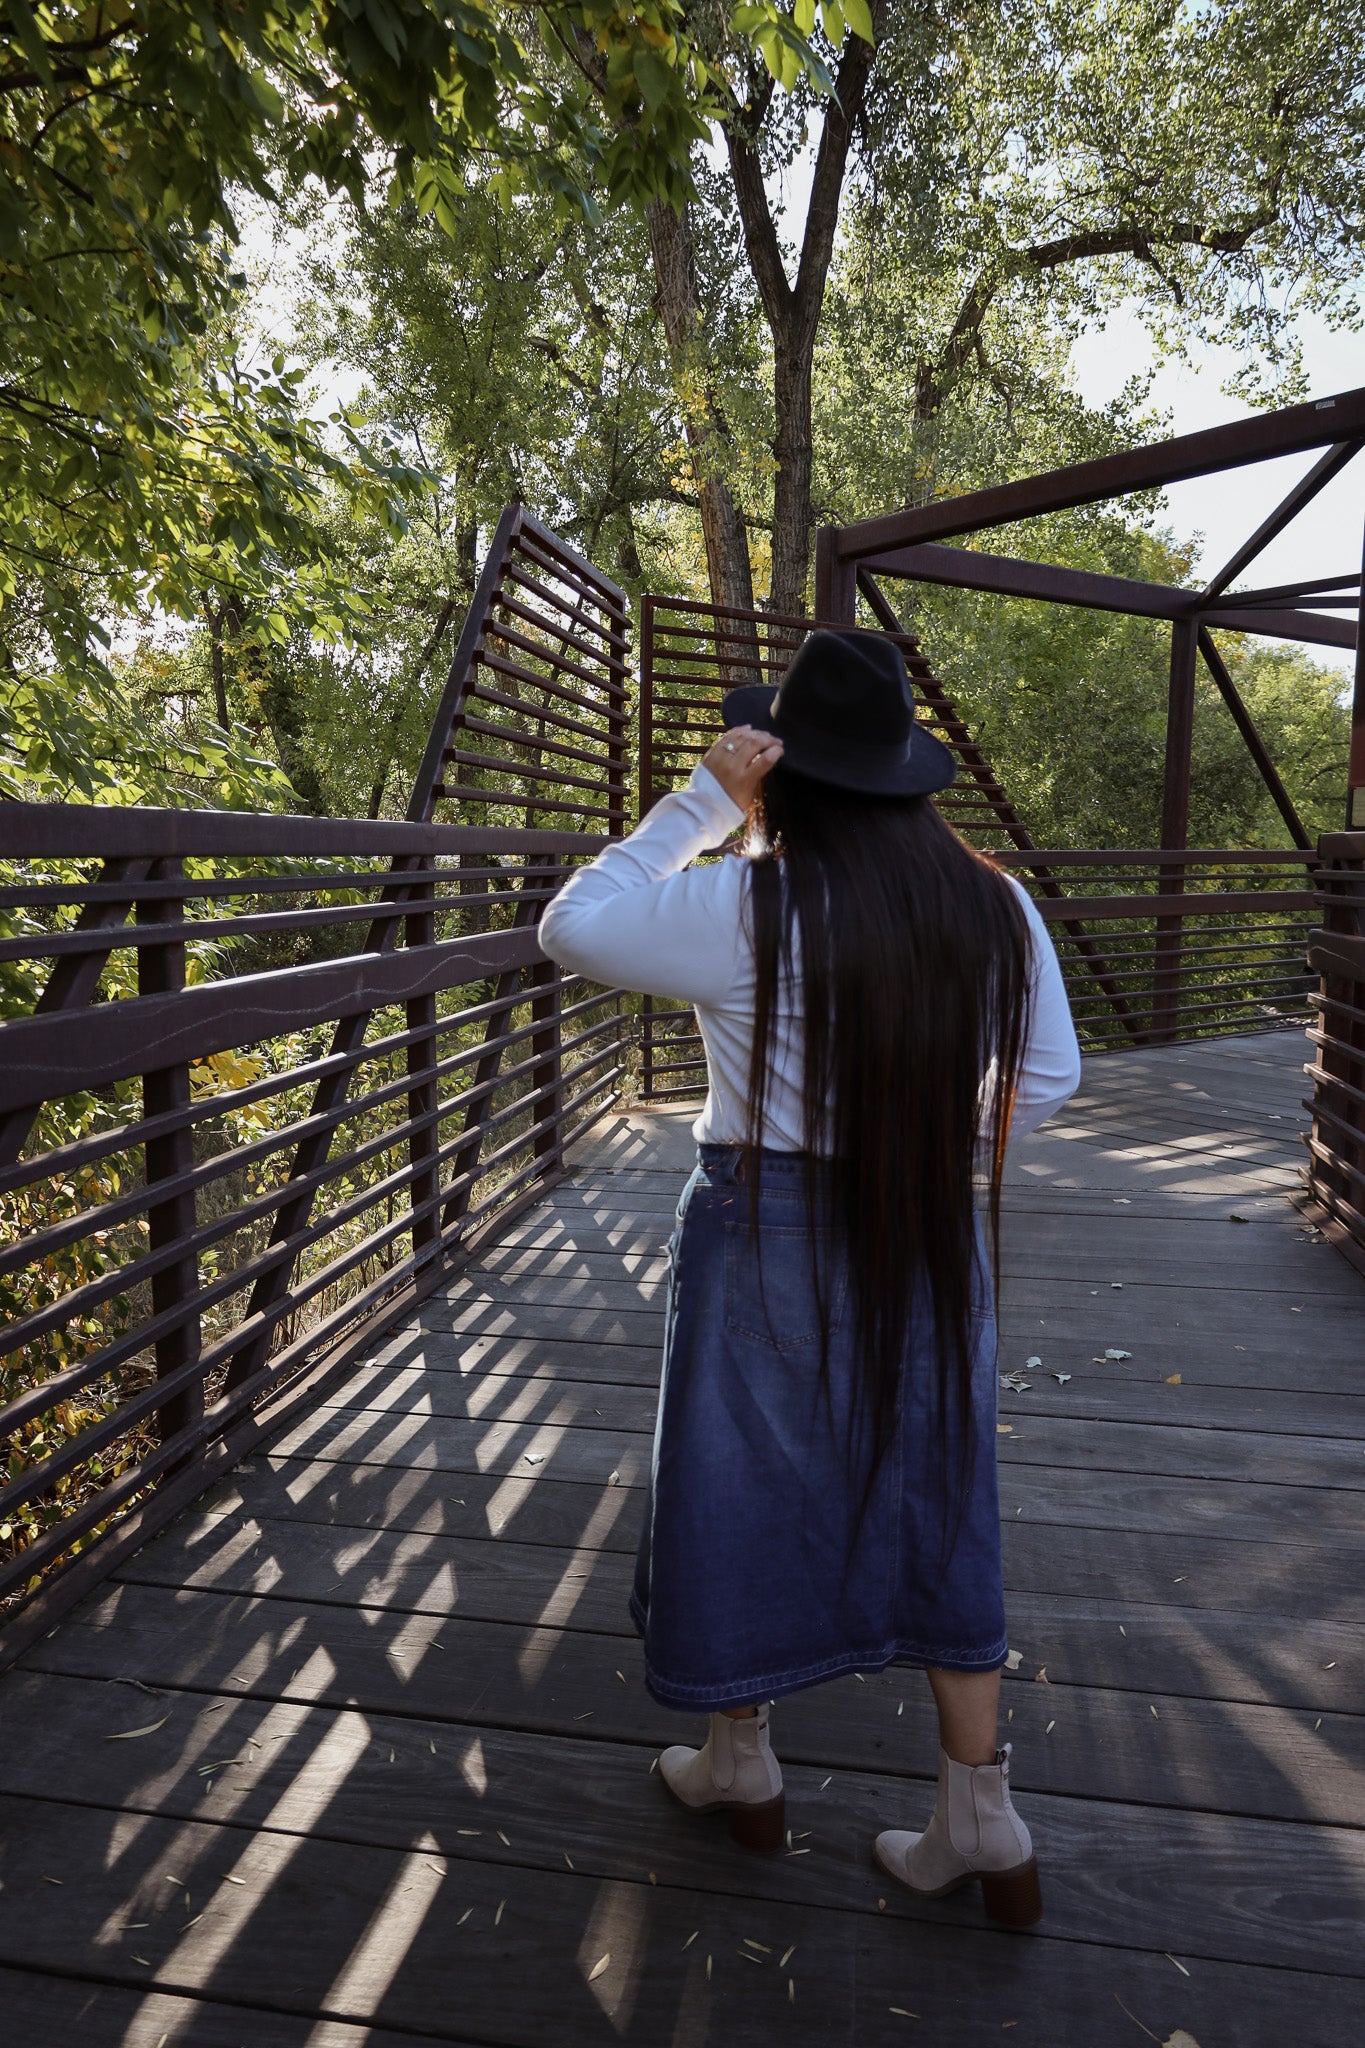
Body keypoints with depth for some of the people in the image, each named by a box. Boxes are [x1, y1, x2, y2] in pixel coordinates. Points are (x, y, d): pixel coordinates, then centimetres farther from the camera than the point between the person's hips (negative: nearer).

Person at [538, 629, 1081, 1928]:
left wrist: (701, 800, -9)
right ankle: (982, 1825, 30)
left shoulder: (744, 909, -18)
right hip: (934, 1245, 4)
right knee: (931, 1503, 18)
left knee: (743, 1490, 17)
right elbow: (1047, 1079, 5)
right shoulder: (995, 909, -3)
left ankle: (739, 1768, 40)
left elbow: (571, 929, -7)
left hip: (767, 1242, -4)